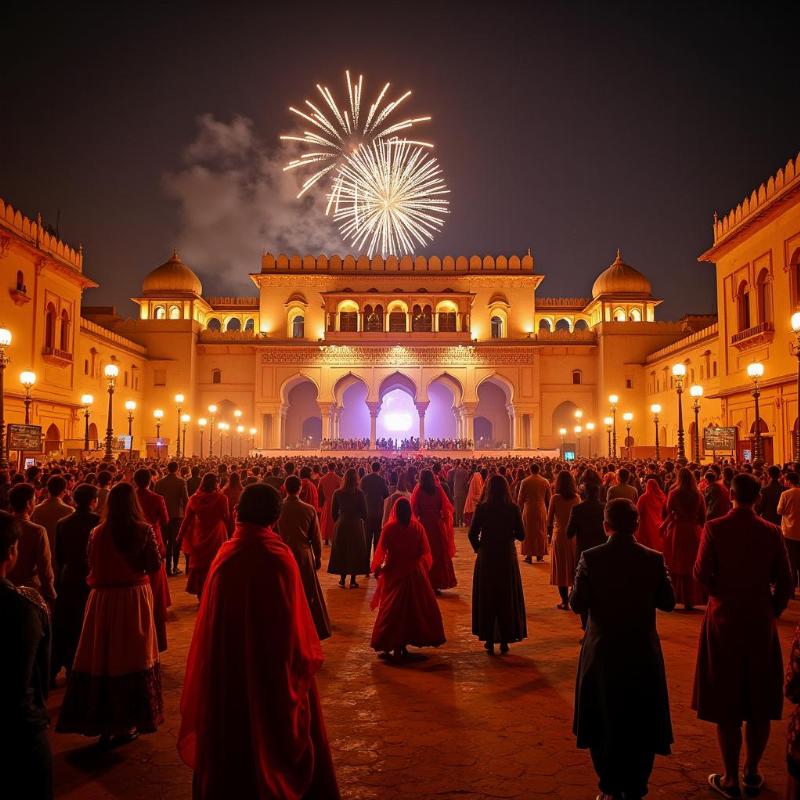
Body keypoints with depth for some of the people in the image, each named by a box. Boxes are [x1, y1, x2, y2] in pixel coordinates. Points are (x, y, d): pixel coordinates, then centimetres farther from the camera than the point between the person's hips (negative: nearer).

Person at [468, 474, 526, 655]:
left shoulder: (482, 508, -11)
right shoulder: (513, 509, -8)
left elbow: (472, 534, -12)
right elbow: (521, 535, -5)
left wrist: (479, 548, 5)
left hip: (486, 558, -1)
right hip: (507, 558, 1)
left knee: (486, 599, 13)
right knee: (507, 599, 15)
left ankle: (489, 641, 16)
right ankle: (505, 641, 19)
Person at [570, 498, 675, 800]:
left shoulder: (590, 558, -15)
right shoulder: (654, 559, -11)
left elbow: (577, 604, -13)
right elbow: (668, 602, -3)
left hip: (602, 652, -1)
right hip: (642, 653, 1)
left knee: (604, 721, 18)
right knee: (640, 723, 19)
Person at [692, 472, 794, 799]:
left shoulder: (715, 528, -12)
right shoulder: (771, 531, -6)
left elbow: (701, 572, -15)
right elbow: (785, 581, -4)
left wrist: (723, 592, 5)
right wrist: (772, 610, 11)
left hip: (724, 620, -2)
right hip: (761, 622, 2)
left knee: (727, 703, 8)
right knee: (760, 703, 17)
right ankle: (752, 773, 29)